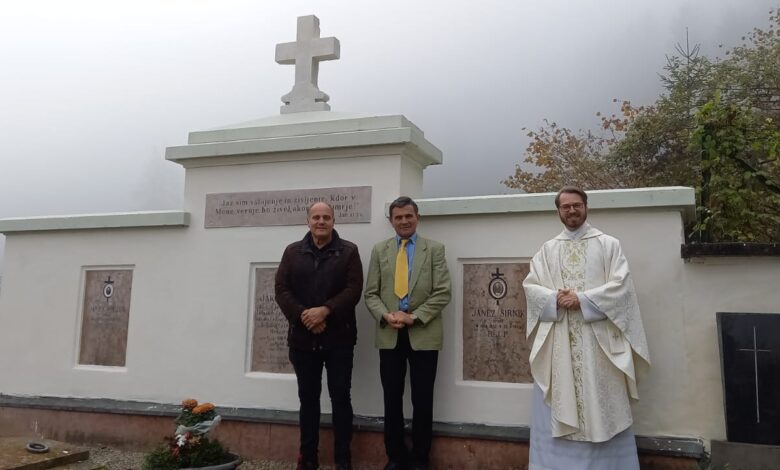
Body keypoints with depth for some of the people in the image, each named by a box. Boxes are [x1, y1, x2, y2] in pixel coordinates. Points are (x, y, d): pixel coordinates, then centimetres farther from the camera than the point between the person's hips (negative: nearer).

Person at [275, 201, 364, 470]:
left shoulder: (348, 251, 2)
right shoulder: (293, 252, 9)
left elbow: (353, 289, -7)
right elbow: (282, 290, 1)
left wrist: (324, 311, -19)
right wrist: (303, 316, -13)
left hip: (339, 338, -2)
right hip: (302, 338, 2)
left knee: (340, 397, 3)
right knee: (308, 398, 10)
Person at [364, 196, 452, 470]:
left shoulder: (435, 249, 3)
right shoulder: (379, 250, 10)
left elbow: (443, 293, -5)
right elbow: (371, 293, 6)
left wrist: (414, 317, -14)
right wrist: (386, 315, -13)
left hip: (423, 334, -2)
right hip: (389, 334, 2)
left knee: (422, 400, 5)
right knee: (392, 399, 9)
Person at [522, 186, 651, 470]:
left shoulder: (608, 244, 4)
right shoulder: (547, 250, 12)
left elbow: (621, 285, -7)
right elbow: (531, 286, 4)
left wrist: (582, 300, -16)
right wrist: (555, 299, -15)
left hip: (597, 338, -2)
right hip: (558, 340, 3)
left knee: (601, 409, 2)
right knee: (559, 409, 7)